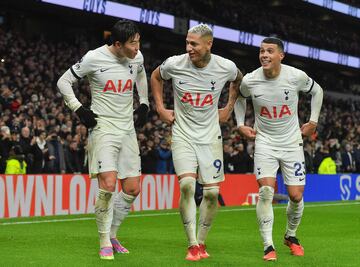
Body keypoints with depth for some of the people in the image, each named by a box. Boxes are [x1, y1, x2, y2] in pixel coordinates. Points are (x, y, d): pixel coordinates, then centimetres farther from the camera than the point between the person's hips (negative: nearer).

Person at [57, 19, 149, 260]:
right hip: (103, 127, -5)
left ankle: (112, 234, 22)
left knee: (133, 189, 3)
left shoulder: (137, 57, 3)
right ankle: (105, 243, -5)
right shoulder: (95, 58, -11)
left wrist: (144, 104, 20)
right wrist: (79, 110, -10)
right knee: (108, 185, -18)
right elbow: (64, 82, -1)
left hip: (128, 130, 6)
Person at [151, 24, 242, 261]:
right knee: (187, 184, -20)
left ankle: (201, 242, 17)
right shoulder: (174, 64, -10)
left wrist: (229, 109, 13)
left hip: (210, 136, 1)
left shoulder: (226, 67, -9)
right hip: (182, 134, -1)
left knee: (212, 192, -3)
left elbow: (239, 80, 17)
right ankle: (193, 246, -11)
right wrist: (160, 108, 8)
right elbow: (156, 77, 14)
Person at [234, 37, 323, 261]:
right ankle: (268, 246, -12)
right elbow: (240, 98, 14)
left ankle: (291, 236, 28)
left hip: (292, 142, 1)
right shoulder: (250, 81, -11)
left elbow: (317, 91, 8)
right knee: (266, 191, -18)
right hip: (264, 142, -1)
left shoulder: (296, 76, -13)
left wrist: (313, 121, 7)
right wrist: (240, 124, 6)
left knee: (296, 196, 0)